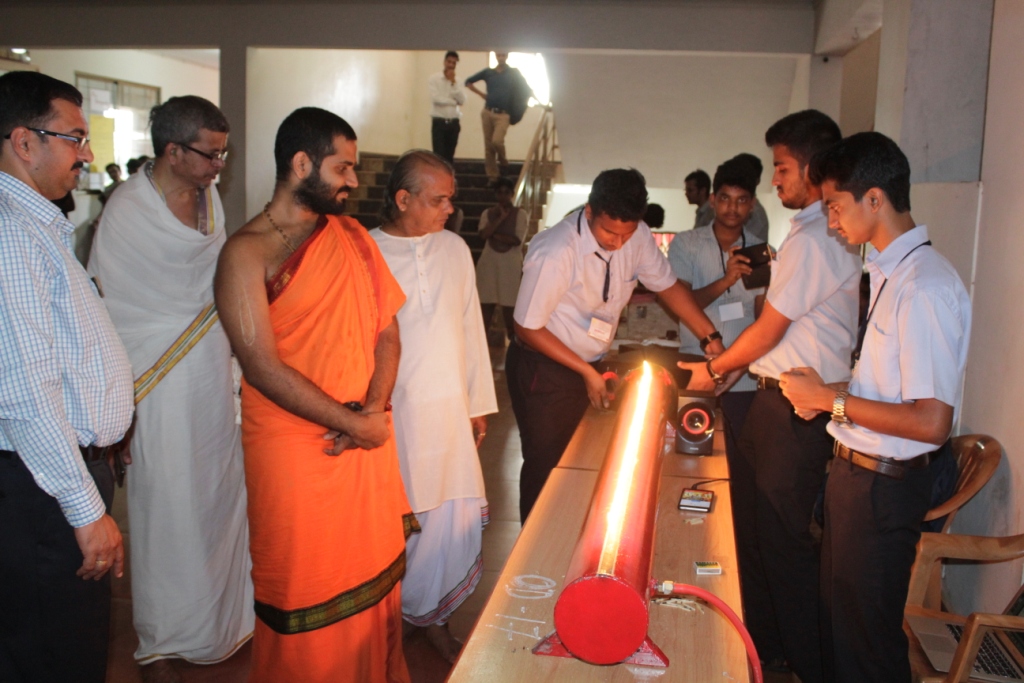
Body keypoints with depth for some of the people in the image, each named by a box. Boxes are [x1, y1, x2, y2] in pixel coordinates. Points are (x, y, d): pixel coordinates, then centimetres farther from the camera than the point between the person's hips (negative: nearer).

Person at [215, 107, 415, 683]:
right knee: (306, 597, 7)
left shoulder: (353, 236, 9)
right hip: (294, 451, -5)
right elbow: (264, 367, -15)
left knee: (375, 579, 14)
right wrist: (351, 424, -13)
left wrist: (375, 409, -9)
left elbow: (386, 331, 8)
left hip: (369, 438, 5)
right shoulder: (247, 252, -9)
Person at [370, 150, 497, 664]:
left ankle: (430, 616, 29)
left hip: (449, 411, 4)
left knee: (450, 519, 8)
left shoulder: (454, 249, 7)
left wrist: (478, 403, 13)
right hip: (389, 415, -4)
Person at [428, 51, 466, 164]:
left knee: (450, 156, 8)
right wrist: (454, 101, -5)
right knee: (439, 156, -8)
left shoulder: (457, 82, 10)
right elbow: (436, 98, -15)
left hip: (453, 123, 4)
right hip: (439, 122, -4)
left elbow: (462, 100, -4)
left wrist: (453, 82, -8)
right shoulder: (434, 79, -3)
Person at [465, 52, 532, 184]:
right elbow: (468, 82, 19)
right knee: (488, 146, 2)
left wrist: (521, 107, 4)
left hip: (503, 115, -3)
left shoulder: (514, 73, 4)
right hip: (487, 113, 3)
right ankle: (492, 176, 11)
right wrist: (481, 94, 12)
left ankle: (503, 160, 9)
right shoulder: (488, 72, 9)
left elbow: (528, 91, 8)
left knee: (497, 141, -22)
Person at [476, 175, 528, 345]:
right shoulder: (488, 213, 7)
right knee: (486, 303, 4)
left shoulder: (520, 214, -1)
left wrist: (495, 235, -7)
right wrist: (500, 217, -13)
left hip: (511, 263, -3)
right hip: (489, 261, 3)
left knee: (509, 304, -2)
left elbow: (517, 240, -11)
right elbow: (483, 234, -9)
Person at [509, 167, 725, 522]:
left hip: (591, 364, 6)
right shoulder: (555, 253, -28)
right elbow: (527, 328, -19)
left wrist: (711, 337, -6)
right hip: (543, 370, -5)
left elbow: (668, 285, 4)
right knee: (546, 470, 5)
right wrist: (586, 372, -18)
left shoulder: (637, 236, -10)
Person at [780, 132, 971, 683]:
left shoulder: (924, 288, -24)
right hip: (857, 470, 9)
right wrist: (828, 394, 3)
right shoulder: (890, 274, 5)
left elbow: (932, 423, -28)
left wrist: (832, 400, -20)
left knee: (867, 635, 9)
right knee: (837, 613, 24)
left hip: (883, 485, -9)